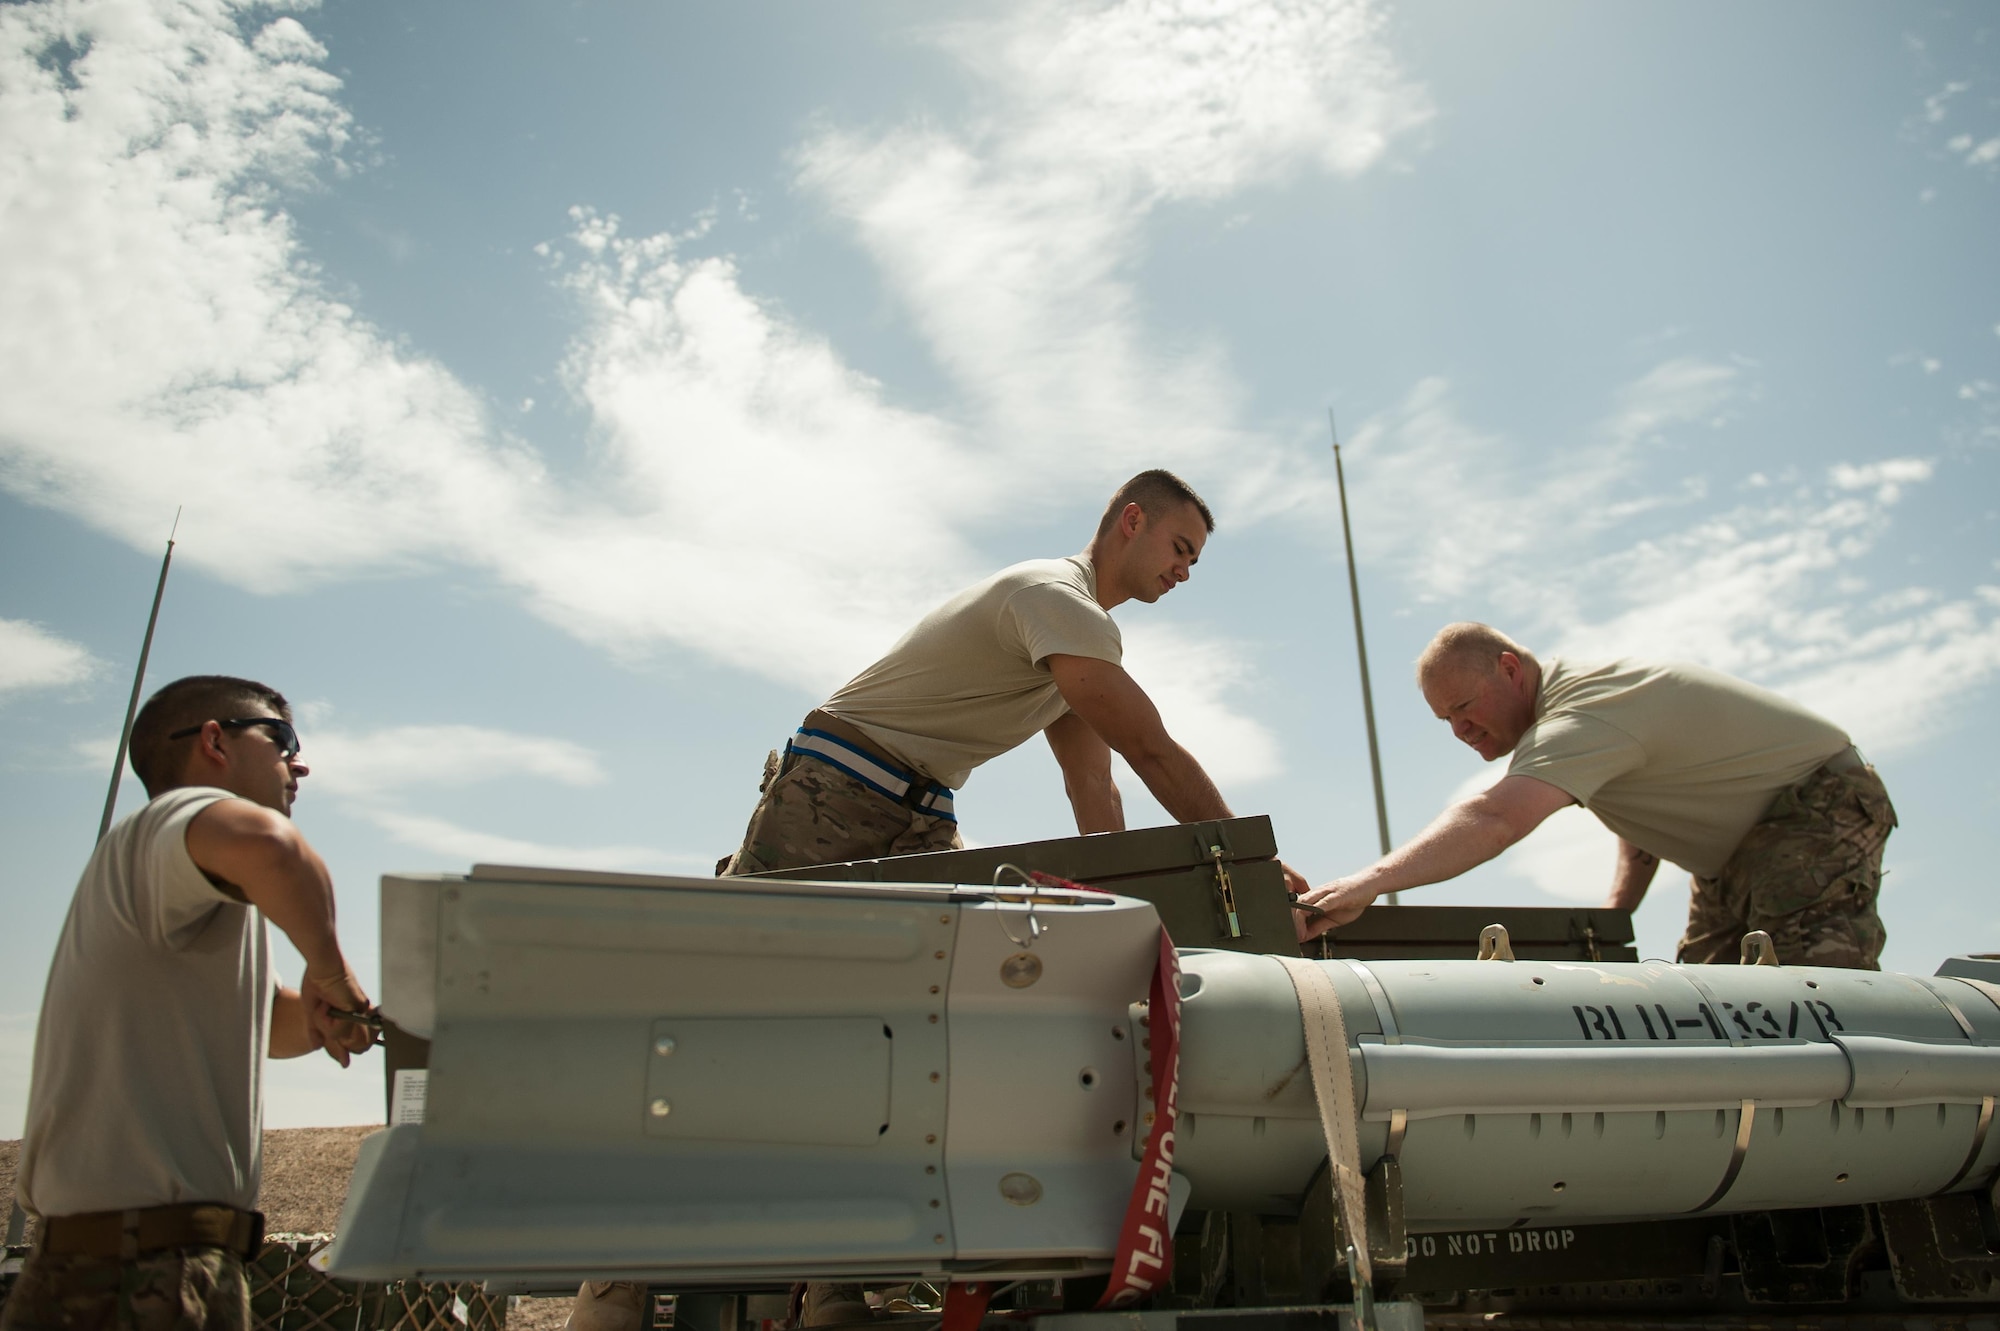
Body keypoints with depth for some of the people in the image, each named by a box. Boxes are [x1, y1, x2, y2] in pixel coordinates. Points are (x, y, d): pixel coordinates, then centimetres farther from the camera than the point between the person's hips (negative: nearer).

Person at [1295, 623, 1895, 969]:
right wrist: (1616, 911, 1)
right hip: (1740, 843, 10)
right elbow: (1648, 811, 14)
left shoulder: (1585, 714, -32)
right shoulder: (1571, 698, 2)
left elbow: (1497, 818, -49)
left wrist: (1370, 882, -59)